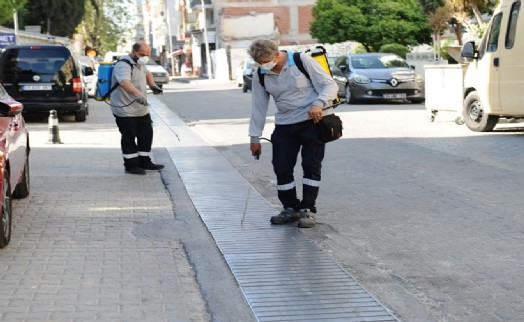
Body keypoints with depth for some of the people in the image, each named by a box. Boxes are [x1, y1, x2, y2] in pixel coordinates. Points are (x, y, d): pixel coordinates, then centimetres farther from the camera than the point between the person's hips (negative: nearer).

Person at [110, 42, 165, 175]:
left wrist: (152, 85, 13)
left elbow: (147, 74, 34)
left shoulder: (139, 63, 11)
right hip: (125, 110, -9)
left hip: (142, 109, 9)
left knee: (146, 134, 13)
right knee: (129, 138, -1)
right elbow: (125, 82, -41)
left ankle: (144, 162, 25)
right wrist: (138, 94, -57)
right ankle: (131, 165, 9)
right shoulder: (123, 65, -21)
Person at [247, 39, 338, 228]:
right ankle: (291, 209, 14)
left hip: (313, 121, -4)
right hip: (284, 125, 4)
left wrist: (318, 103, -28)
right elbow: (258, 107, 8)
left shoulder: (302, 61, -11)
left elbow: (330, 85, -10)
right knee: (281, 168, -1)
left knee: (311, 166, -6)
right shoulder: (260, 76, 2)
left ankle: (308, 210, 2)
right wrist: (255, 137, 8)